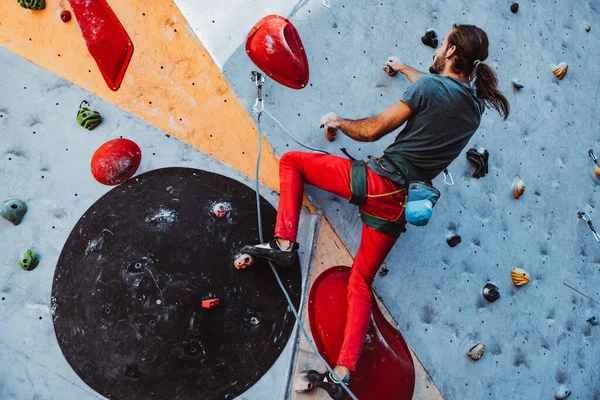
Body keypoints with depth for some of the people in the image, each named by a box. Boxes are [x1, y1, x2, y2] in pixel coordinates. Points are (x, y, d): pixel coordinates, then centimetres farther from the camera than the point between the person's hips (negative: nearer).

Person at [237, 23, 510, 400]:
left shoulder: (429, 86, -9)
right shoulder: (476, 105, 11)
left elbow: (371, 131, -7)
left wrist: (339, 122, 13)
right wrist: (405, 68, 48)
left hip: (377, 182, -6)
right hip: (400, 204, 6)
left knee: (291, 161, 12)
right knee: (361, 280, 16)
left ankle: (285, 243, 2)